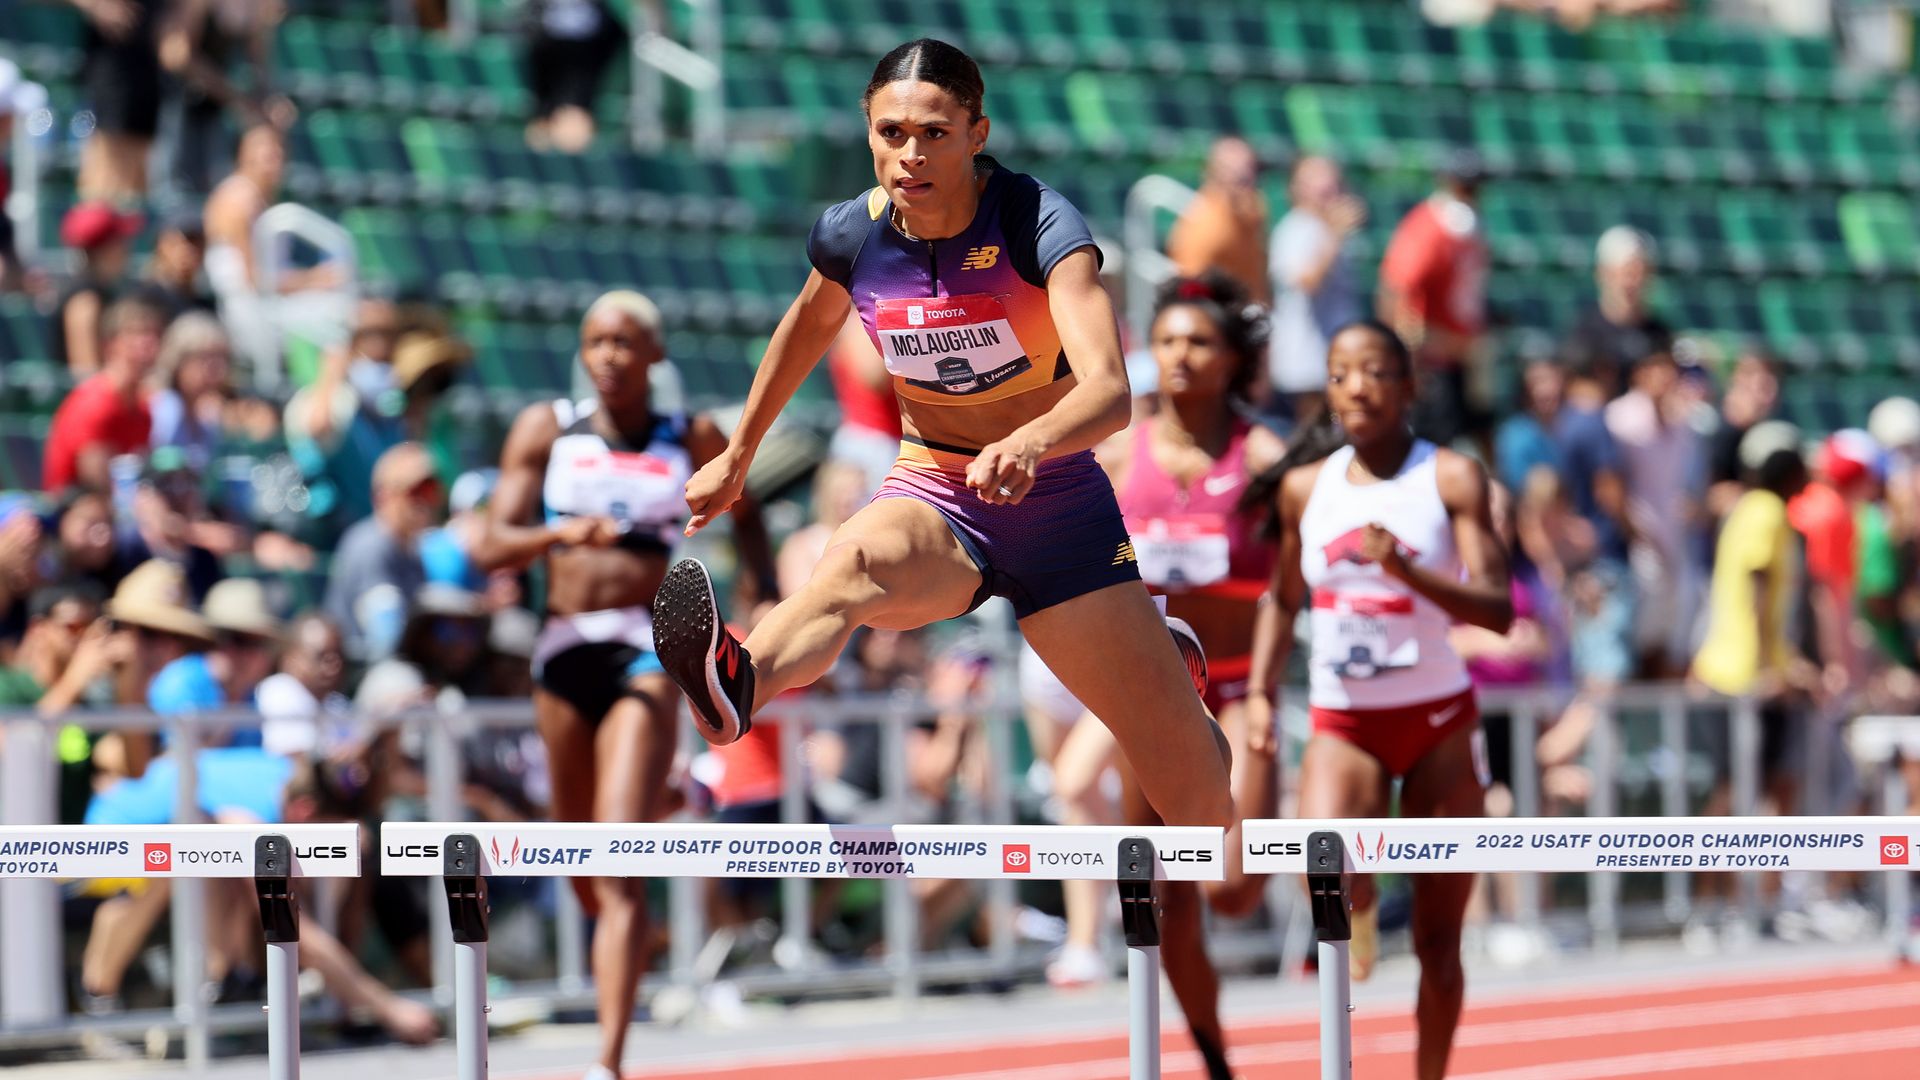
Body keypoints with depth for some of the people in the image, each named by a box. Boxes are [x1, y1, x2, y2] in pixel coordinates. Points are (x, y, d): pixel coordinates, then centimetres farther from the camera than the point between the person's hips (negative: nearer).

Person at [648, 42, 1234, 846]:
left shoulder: (1038, 222, -19)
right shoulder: (854, 236, -6)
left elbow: (1109, 390, -33)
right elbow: (811, 321, 20)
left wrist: (1031, 444, -54)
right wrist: (738, 455, 29)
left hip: (1058, 501, -1)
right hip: (932, 499, 1)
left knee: (1197, 786, -4)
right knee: (854, 562, -40)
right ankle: (732, 689, -72)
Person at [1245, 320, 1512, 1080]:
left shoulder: (1452, 478, -7)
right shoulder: (1305, 488, 2)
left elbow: (1497, 611, -15)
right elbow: (1282, 599, 17)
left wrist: (1405, 568, -29)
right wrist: (1260, 690, 5)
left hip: (1440, 718, -1)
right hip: (1343, 724, 1)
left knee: (1438, 943, 4)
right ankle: (1358, 916, -1)